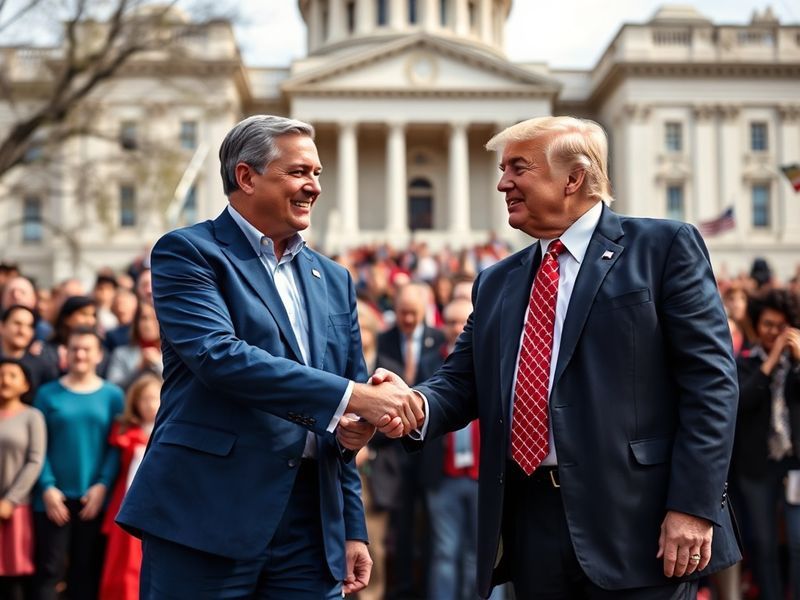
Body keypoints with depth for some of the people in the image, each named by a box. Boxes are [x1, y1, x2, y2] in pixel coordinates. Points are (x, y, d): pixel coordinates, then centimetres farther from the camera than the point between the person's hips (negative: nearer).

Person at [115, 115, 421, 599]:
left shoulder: (334, 279, 16)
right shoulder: (187, 252, -2)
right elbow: (218, 355, -19)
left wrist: (353, 528, 13)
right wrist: (351, 396, -23)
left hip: (311, 523, 5)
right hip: (207, 517, -5)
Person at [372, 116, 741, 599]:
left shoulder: (665, 247, 0)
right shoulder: (496, 283, 17)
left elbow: (710, 378, -7)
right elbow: (462, 382, 14)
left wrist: (693, 506, -14)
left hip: (635, 519, -5)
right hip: (531, 519, 5)